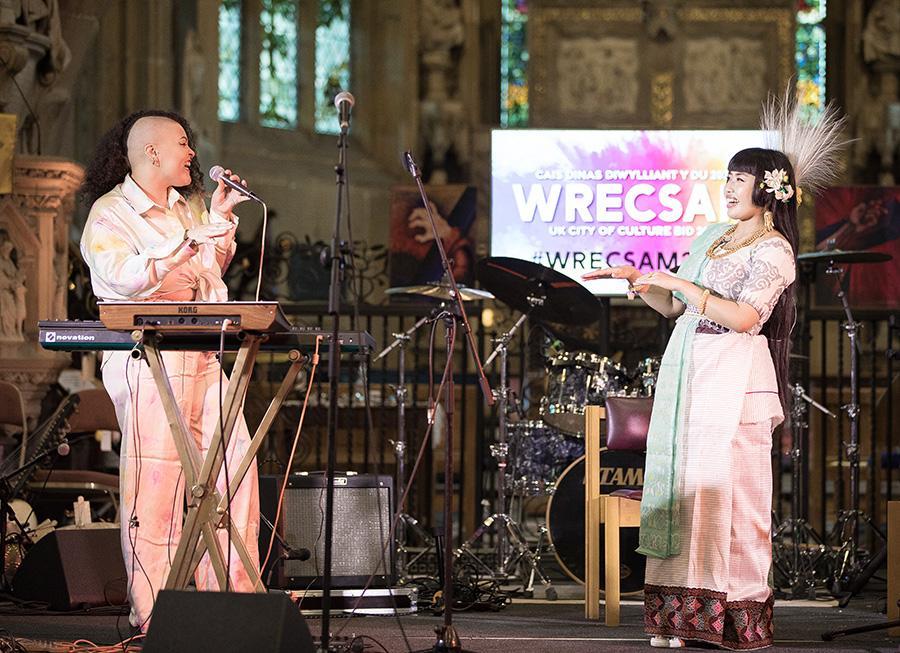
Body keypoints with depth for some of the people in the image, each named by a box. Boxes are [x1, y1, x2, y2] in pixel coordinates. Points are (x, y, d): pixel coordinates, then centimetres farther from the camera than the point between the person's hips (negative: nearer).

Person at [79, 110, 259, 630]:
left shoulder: (188, 206, 21)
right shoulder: (111, 213, -4)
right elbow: (124, 276, -21)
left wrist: (221, 218, 19)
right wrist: (190, 241, -22)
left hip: (202, 355, 8)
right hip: (148, 359, -8)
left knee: (236, 465, 2)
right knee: (156, 480, -9)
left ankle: (235, 590, 9)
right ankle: (155, 613, -6)